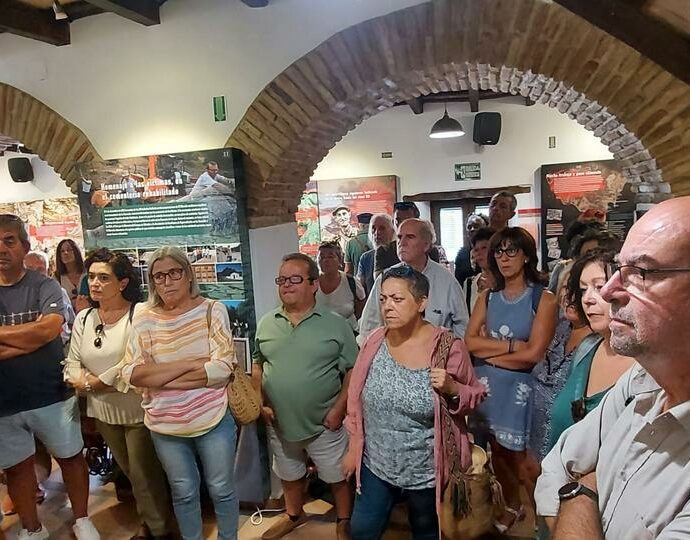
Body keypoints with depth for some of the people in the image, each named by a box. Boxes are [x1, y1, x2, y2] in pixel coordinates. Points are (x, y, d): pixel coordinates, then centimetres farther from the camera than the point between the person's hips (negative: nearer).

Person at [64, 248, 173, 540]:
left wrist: (99, 381, -16)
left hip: (138, 410, -6)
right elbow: (72, 363, 3)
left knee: (144, 475, 7)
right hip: (103, 411, 6)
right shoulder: (84, 318, 4)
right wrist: (83, 382, -15)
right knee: (130, 472, 22)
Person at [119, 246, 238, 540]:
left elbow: (223, 368, -17)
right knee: (183, 492, 19)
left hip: (213, 419, -2)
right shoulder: (144, 319, -3)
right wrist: (191, 364, -20)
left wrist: (159, 377, -16)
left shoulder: (212, 311, -9)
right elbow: (130, 373, -12)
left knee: (221, 490, 14)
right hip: (165, 426, 2)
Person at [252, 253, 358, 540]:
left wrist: (339, 408, -15)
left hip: (324, 423, -3)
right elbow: (258, 366, 9)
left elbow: (353, 370, -9)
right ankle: (294, 515, 50)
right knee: (289, 475, 24)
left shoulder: (336, 324, -11)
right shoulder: (266, 324, 0)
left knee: (338, 476, 14)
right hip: (279, 423, 4)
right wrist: (260, 403, -1)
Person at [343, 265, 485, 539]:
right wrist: (353, 447, 8)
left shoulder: (448, 346, -17)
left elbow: (474, 396, -5)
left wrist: (451, 389, -26)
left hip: (425, 470, -2)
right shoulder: (374, 341, -8)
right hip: (375, 464, 2)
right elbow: (357, 400, 2)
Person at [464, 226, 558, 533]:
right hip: (487, 387, 5)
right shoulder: (487, 298, 5)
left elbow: (533, 354, -16)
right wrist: (512, 345, -15)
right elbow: (470, 342, -4)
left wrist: (489, 350, -6)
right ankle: (512, 506, 40)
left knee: (519, 456, 6)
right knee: (497, 452, 17)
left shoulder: (544, 299, -10)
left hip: (521, 389, -4)